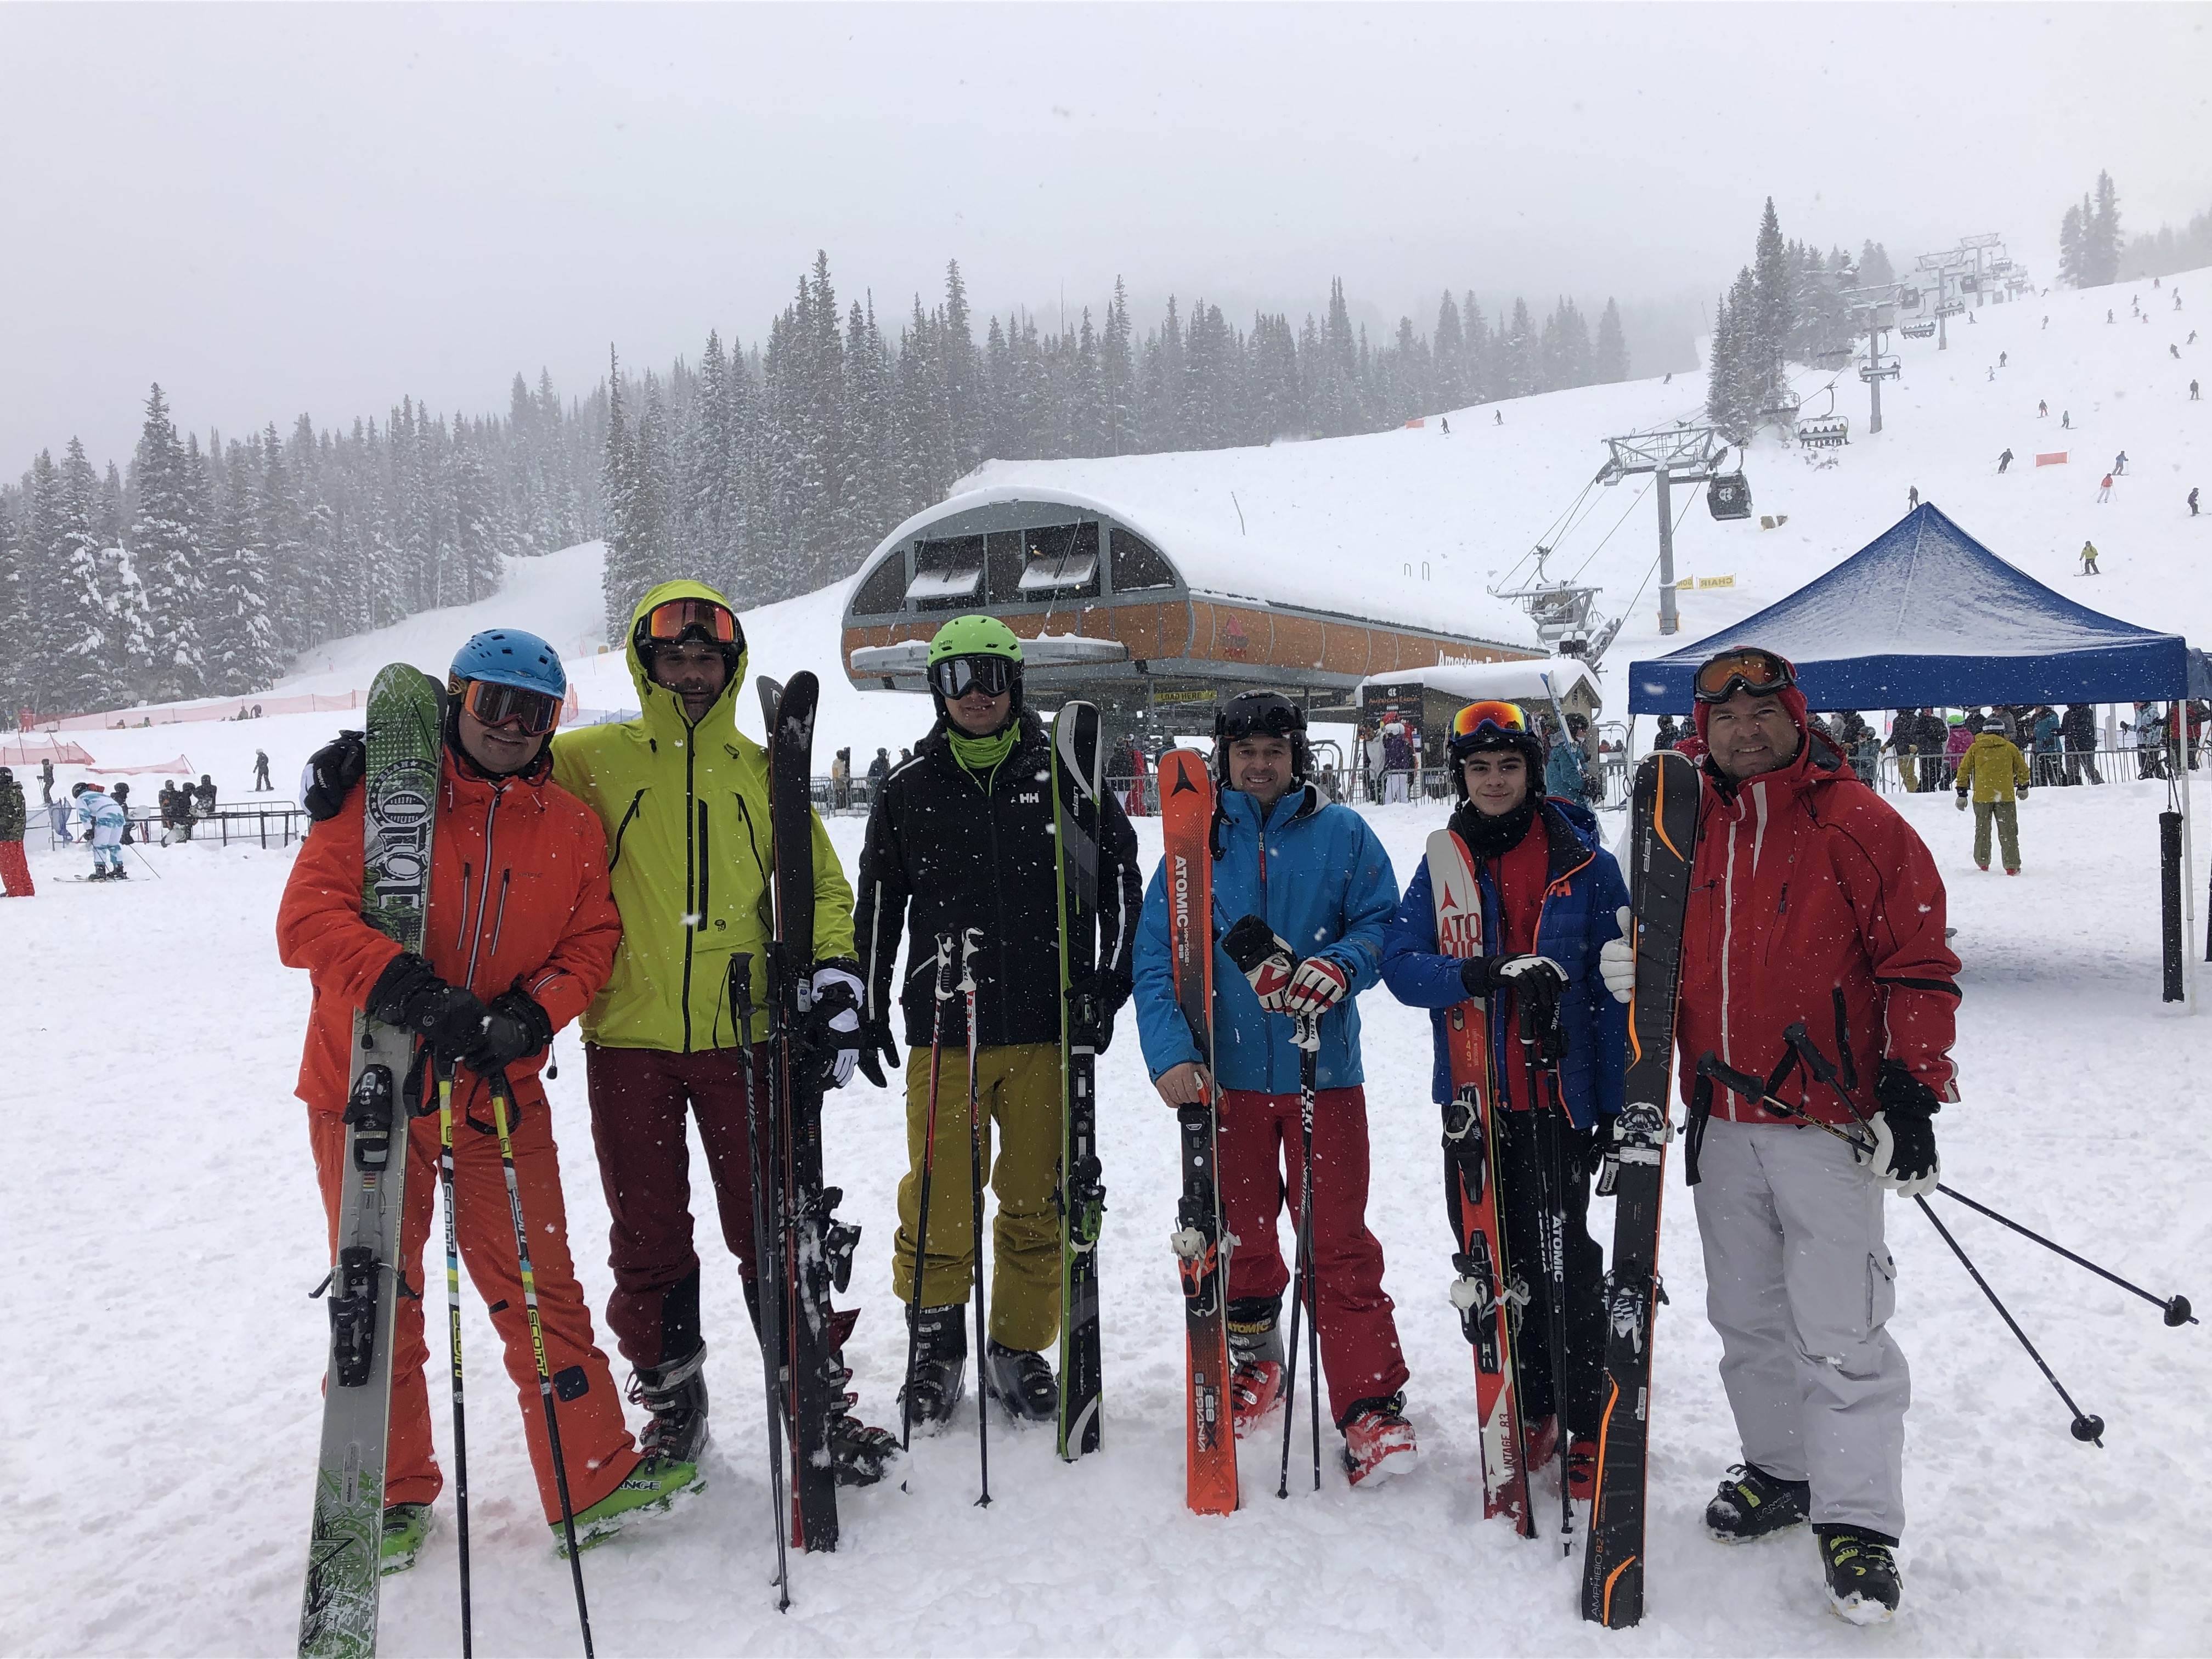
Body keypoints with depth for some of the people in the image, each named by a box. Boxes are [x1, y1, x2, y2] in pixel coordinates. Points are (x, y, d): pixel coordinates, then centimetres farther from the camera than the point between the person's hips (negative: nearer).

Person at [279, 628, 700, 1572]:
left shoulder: (572, 828, 5)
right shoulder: (379, 798, -6)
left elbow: (590, 946, 4)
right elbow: (308, 917, -13)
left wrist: (527, 1017, -15)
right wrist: (408, 990, -28)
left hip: (500, 1091, 2)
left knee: (541, 1290, 5)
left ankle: (595, 1479, 15)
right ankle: (389, 1496, 26)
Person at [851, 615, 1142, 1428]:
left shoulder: (1062, 776, 4)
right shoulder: (909, 788, 6)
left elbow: (1119, 875, 8)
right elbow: (877, 905, 13)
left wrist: (1110, 981, 2)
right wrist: (867, 1009, 11)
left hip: (1047, 1026, 0)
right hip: (943, 1030, 0)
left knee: (1038, 1200, 7)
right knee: (938, 1199, 1)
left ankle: (1020, 1348, 23)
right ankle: (937, 1345, 21)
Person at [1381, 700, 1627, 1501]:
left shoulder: (1586, 864, -2)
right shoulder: (1442, 866, 6)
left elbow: (1616, 990, -1)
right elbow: (1400, 962, -7)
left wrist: (1619, 1104, -5)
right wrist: (1484, 973, -25)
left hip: (1560, 1098, -3)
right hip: (1473, 1098, 3)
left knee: (1568, 1258, -1)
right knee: (1494, 1259, 11)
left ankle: (1588, 1426, 14)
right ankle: (1528, 1410, 28)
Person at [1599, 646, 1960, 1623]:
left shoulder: (1858, 824, -6)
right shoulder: (1694, 827, 9)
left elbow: (1919, 966, -6)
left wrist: (1911, 1090, -13)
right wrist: (1636, 972, -1)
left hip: (1828, 1125, -5)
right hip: (1722, 1122, 6)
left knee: (1839, 1331, -3)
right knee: (1747, 1315, 16)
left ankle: (1856, 1523, 8)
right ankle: (1778, 1470, 33)